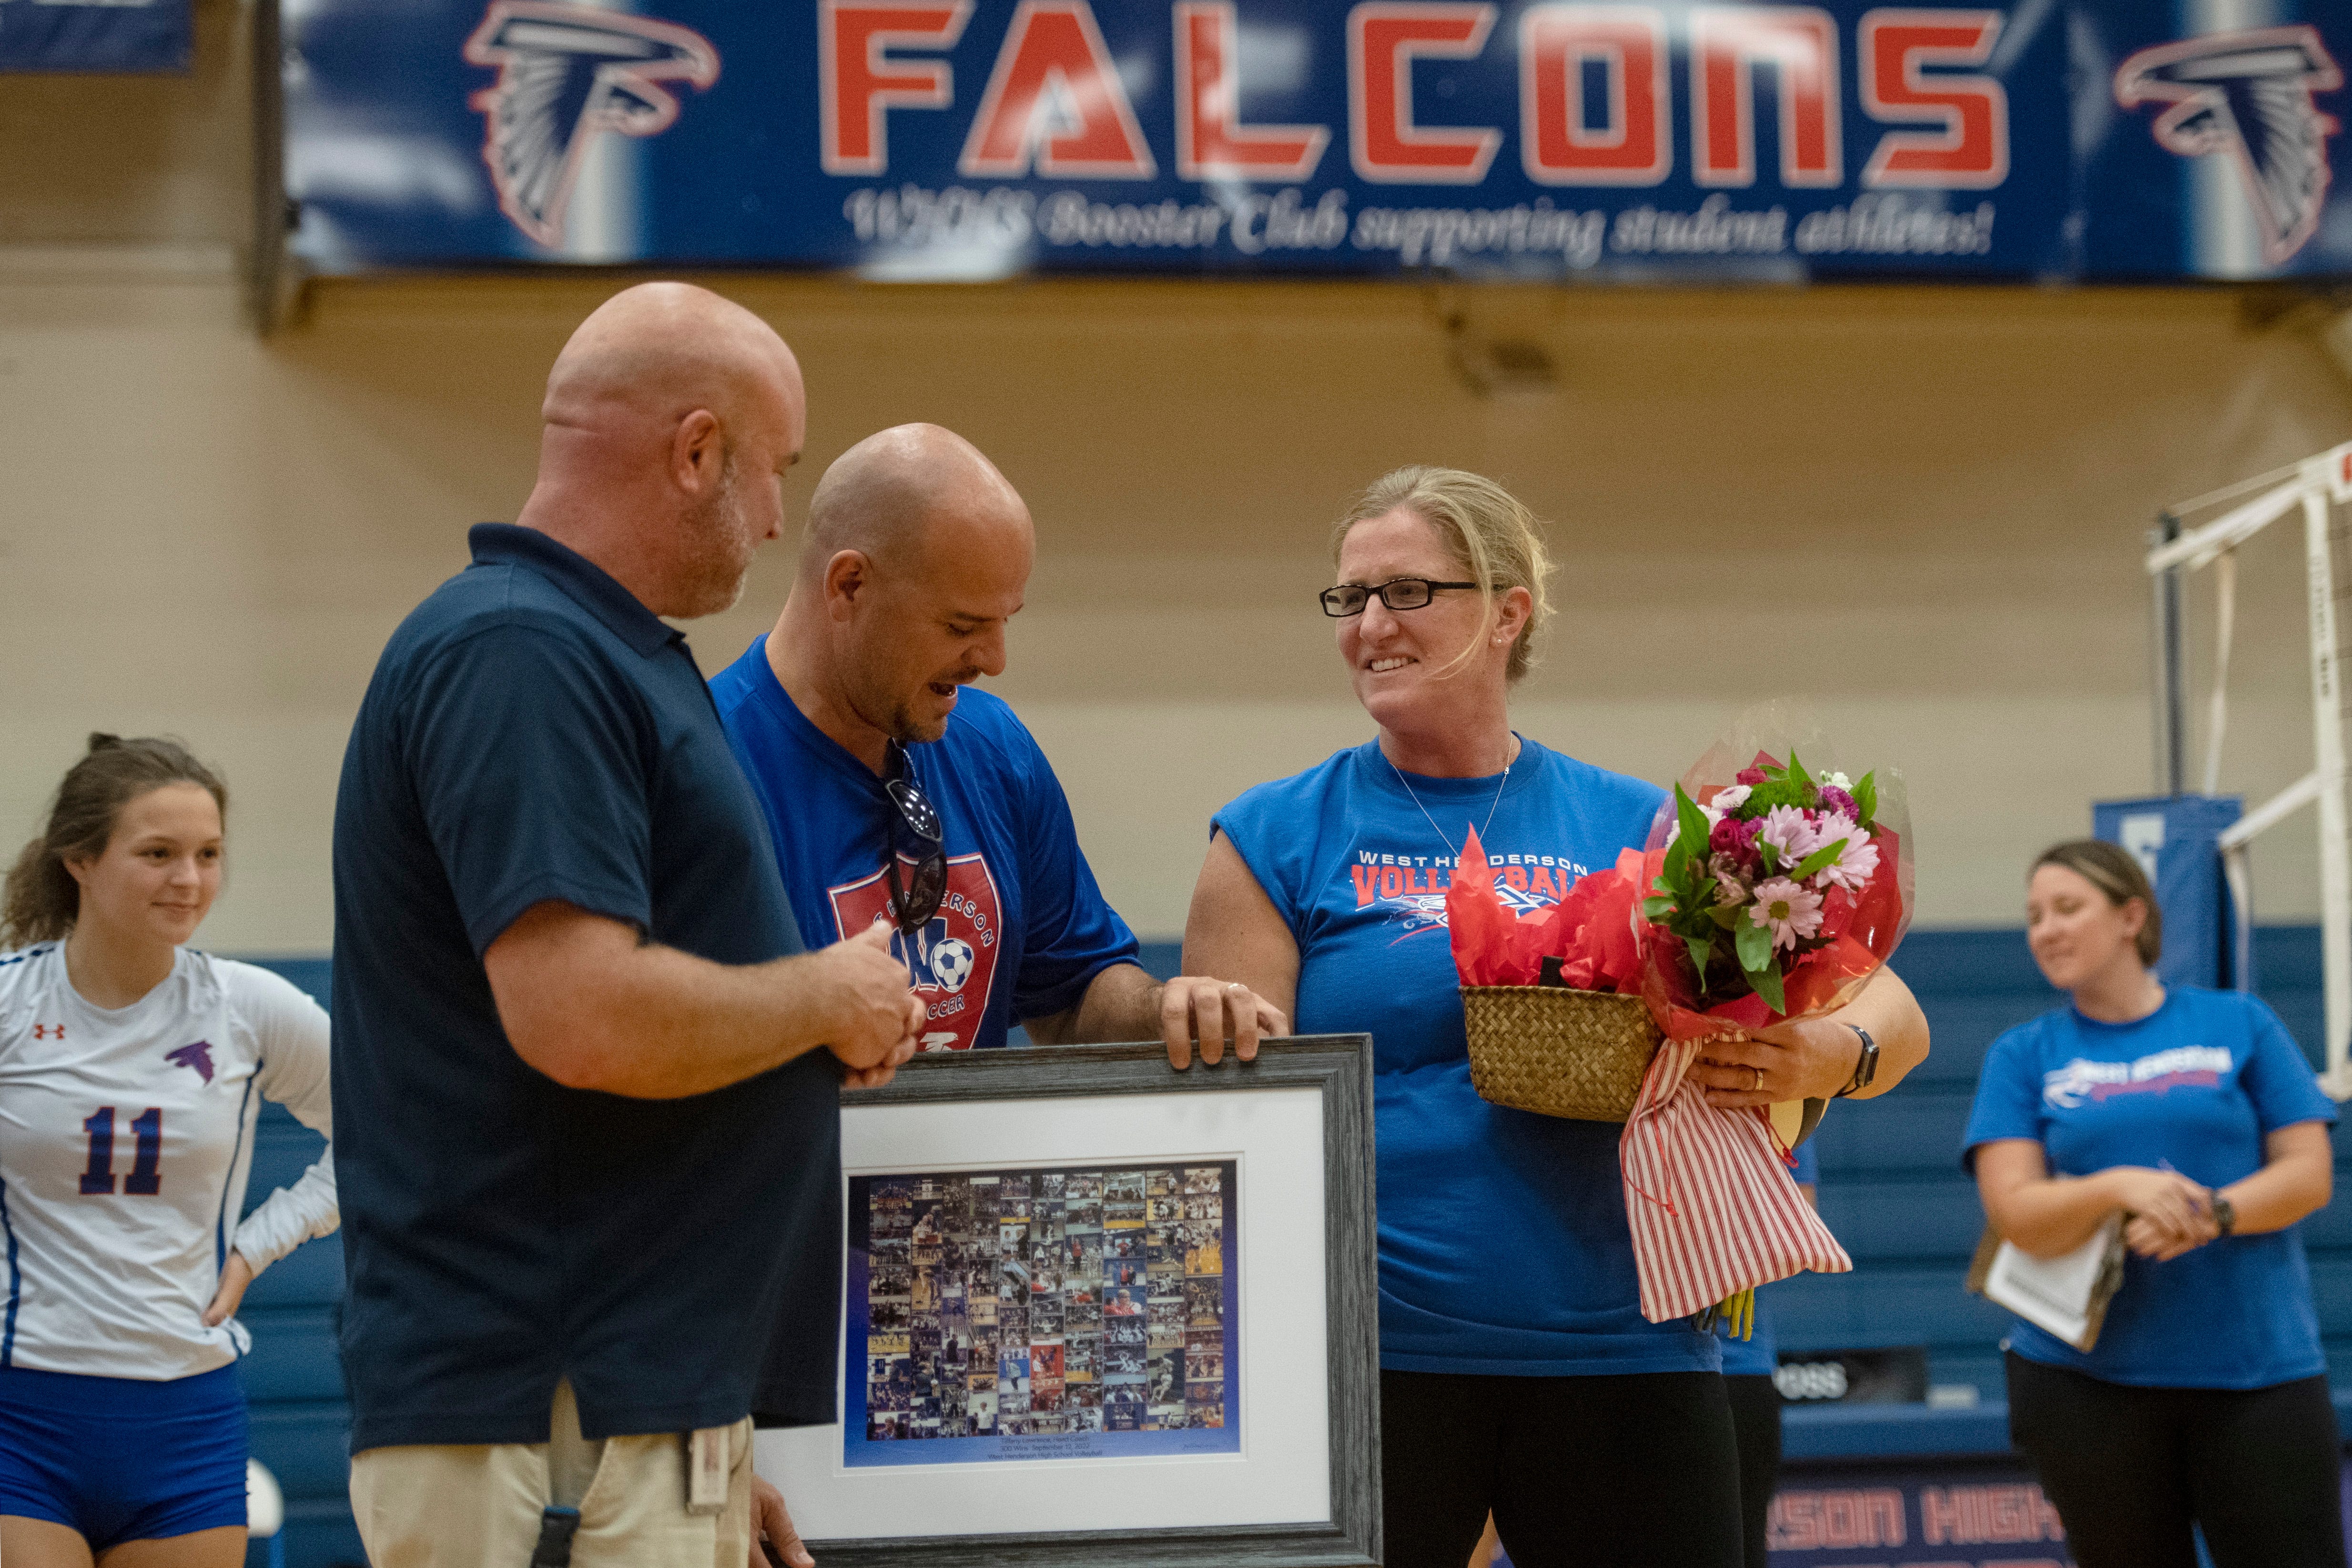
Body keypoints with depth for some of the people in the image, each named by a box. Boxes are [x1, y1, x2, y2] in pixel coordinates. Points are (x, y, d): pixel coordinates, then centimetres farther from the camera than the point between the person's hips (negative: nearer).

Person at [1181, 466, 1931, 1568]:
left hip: (1622, 1356, 2)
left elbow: (1892, 1013, 10)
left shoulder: (1638, 830, 8)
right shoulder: (1278, 842, 5)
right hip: (1367, 1357, -1)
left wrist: (1829, 1055, -13)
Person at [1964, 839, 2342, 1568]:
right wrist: (2117, 1188, -22)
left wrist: (2210, 1216, -17)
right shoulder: (2022, 1056, 7)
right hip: (2087, 1379, 1)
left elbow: (2308, 1174, 2)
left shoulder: (2239, 1024, 7)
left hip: (2258, 1364, 0)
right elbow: (2015, 1214, -4)